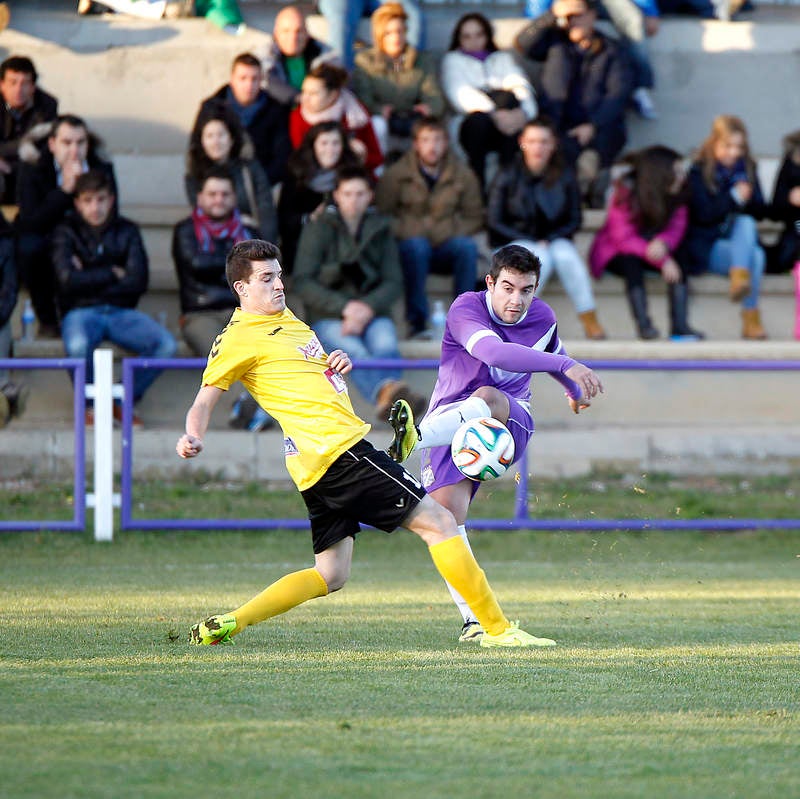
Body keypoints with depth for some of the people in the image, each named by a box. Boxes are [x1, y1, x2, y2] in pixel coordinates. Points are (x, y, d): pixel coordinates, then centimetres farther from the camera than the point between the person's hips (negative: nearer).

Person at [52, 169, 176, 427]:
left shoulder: (127, 231, 9)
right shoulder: (66, 232, 4)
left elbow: (138, 282, -3)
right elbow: (68, 280, -12)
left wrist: (91, 279, -6)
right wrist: (113, 273, -5)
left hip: (120, 311, 3)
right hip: (81, 311, -3)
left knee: (166, 345, -25)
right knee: (78, 345, -40)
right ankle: (89, 405, -10)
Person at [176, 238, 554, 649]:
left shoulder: (284, 319, 20)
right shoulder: (238, 338, -7)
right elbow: (205, 399, -10)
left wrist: (337, 363, 10)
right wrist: (193, 438, -30)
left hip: (319, 462, 10)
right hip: (339, 449, -10)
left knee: (330, 575, 12)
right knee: (437, 521, -8)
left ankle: (227, 624, 7)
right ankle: (497, 628, -8)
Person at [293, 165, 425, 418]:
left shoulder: (381, 229, 13)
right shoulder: (318, 229, 5)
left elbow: (393, 282, 8)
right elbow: (302, 282, -2)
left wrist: (367, 307, -13)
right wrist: (344, 307, -15)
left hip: (372, 313, 3)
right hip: (327, 317, -3)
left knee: (385, 345, -33)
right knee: (355, 351, -36)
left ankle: (386, 400, -63)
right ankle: (385, 390, -68)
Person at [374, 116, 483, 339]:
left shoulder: (463, 175, 5)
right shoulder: (396, 174, -1)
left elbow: (474, 218, 8)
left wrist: (451, 232, -11)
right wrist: (409, 232, -16)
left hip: (447, 247, 2)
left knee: (467, 246, -30)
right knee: (416, 246, -36)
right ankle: (416, 321, -33)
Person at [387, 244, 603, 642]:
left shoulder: (542, 317, 2)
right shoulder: (467, 309, -16)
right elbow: (493, 352, -37)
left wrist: (575, 389, 48)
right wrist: (567, 366, -43)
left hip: (510, 424, 2)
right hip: (450, 422, -2)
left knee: (488, 397, -35)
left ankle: (415, 438, -60)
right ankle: (475, 620, -12)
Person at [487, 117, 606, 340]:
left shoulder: (564, 177, -1)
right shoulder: (507, 177, -6)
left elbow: (574, 221, 5)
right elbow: (495, 222, -5)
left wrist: (550, 240, -13)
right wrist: (532, 242, -14)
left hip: (553, 240, 2)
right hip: (514, 243, -2)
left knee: (566, 255, -33)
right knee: (541, 258, -35)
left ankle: (590, 321, -31)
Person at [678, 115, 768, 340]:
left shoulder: (747, 169, 11)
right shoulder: (699, 172, -2)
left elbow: (761, 212, 9)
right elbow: (703, 214, -13)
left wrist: (748, 200, -13)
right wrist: (734, 198, -18)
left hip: (739, 241, 4)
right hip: (706, 246, -4)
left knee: (746, 223, -32)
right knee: (754, 256, -31)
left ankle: (739, 279, -42)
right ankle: (751, 318, -36)